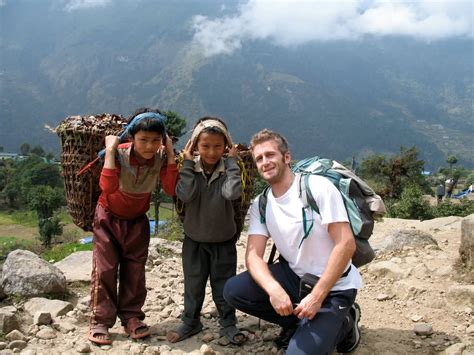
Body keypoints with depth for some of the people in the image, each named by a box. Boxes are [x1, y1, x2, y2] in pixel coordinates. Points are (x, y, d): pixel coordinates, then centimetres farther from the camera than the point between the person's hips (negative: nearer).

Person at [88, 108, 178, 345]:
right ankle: (100, 321, 7)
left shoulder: (160, 157, -17)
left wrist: (170, 154, -31)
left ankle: (131, 317, 19)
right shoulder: (119, 154, -26)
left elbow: (171, 189, -30)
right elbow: (108, 187, -42)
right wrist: (110, 150, -42)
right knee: (104, 268, -4)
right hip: (109, 217, -3)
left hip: (137, 220, 3)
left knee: (135, 270, 6)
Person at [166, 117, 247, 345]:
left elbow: (233, 192, -31)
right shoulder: (190, 169, -10)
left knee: (224, 285, 10)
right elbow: (184, 195, -26)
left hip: (223, 240, -1)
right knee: (193, 285, 14)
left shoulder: (228, 169, -11)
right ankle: (190, 322, 33)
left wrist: (232, 161, -24)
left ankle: (228, 325, 27)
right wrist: (188, 163, -23)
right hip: (194, 239, 1)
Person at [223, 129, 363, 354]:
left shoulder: (318, 187, -17)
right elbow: (253, 254, -10)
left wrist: (316, 297, -23)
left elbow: (346, 244, -21)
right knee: (233, 291, -12)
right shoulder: (260, 205, -1)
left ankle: (343, 323, 11)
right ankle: (297, 322, 8)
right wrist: (274, 289, -31)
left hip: (333, 286, -5)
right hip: (294, 276, 5)